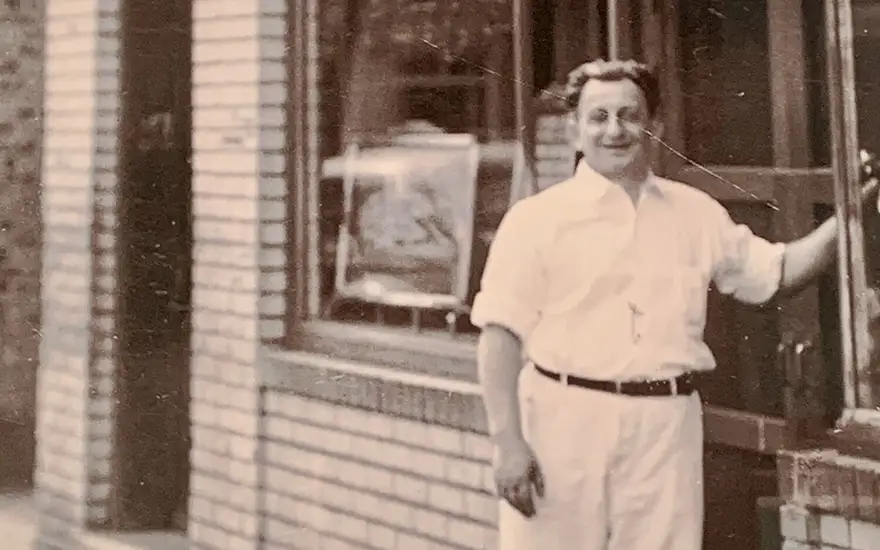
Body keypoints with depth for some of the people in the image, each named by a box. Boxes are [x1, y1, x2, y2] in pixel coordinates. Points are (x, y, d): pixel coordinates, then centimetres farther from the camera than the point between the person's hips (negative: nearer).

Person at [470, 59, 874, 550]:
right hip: (564, 421, -3)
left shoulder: (696, 214, 13)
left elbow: (778, 274, 22)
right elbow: (500, 338, -4)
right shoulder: (537, 219, -1)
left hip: (665, 426, 3)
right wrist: (508, 444, -13)